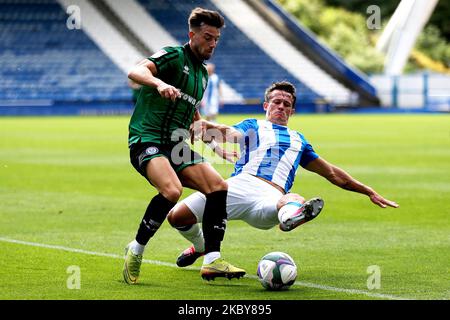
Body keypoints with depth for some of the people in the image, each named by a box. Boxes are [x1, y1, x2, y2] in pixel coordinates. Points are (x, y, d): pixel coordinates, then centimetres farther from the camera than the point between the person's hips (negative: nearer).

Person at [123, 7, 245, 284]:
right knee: (172, 190, -33)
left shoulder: (203, 73, 20)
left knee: (219, 187, -11)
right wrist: (159, 83, -43)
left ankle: (212, 261, -10)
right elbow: (136, 72, -25)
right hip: (147, 140, -8)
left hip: (175, 146, 8)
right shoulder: (174, 56, -6)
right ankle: (136, 251, -14)